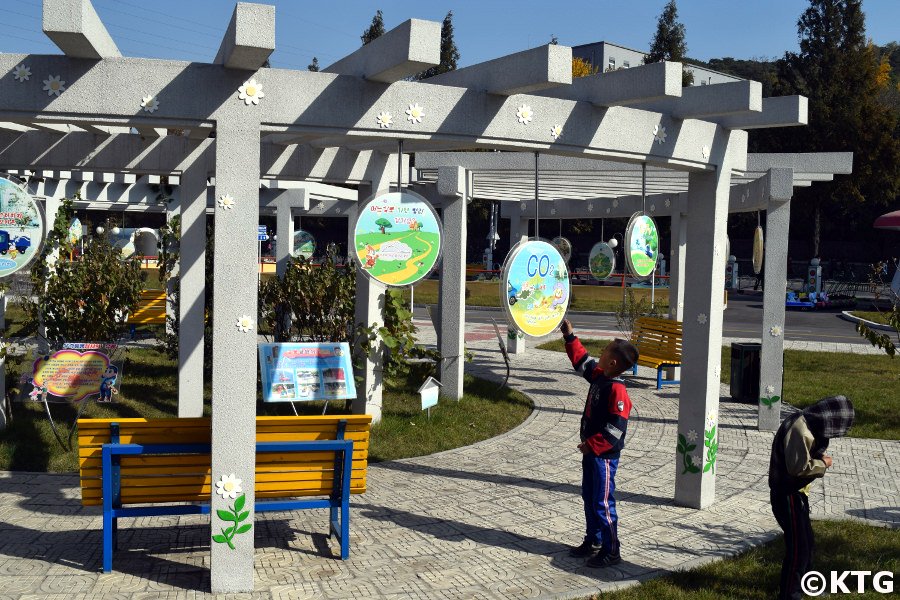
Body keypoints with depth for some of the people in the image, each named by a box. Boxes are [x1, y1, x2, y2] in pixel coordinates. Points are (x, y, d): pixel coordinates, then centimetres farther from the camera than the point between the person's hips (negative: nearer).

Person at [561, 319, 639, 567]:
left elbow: (615, 428, -25)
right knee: (589, 498, 19)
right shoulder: (598, 376, 3)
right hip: (591, 451, 10)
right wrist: (570, 336, 20)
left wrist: (592, 445, -23)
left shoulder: (617, 389, -23)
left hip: (604, 455, -10)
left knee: (603, 502, -2)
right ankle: (592, 542, 32)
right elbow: (582, 360, 22)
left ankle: (611, 551, 9)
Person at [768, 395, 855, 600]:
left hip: (796, 492, 10)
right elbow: (799, 467, -28)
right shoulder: (800, 430, -27)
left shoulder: (806, 423, 5)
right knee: (798, 547, -2)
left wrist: (819, 458, 1)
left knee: (806, 540, 23)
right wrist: (823, 464, -14)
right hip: (787, 495, -10)